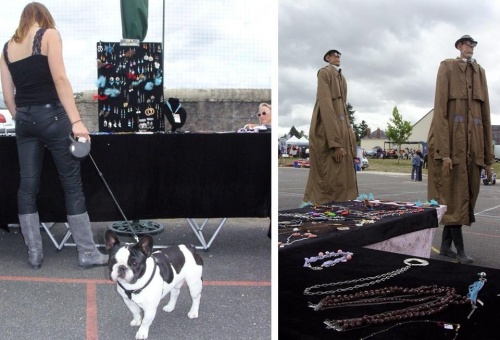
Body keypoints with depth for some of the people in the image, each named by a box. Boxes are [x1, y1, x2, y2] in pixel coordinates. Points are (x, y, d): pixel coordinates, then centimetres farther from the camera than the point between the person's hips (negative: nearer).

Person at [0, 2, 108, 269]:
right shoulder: (49, 34, -2)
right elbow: (59, 78, -14)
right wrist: (76, 120, -19)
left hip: (24, 120, 6)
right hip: (51, 115, -5)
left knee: (27, 186, 9)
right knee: (72, 184, 0)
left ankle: (34, 253, 15)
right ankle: (87, 253, 5)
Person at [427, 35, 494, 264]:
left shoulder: (480, 72, 18)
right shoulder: (447, 67, 0)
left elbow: (485, 112, 15)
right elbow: (440, 108, -9)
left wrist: (488, 154, 10)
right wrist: (443, 150, -18)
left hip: (473, 138, 6)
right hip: (452, 136, -6)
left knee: (466, 191, 7)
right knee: (455, 192, -5)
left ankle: (446, 244, 16)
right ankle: (460, 249, -1)